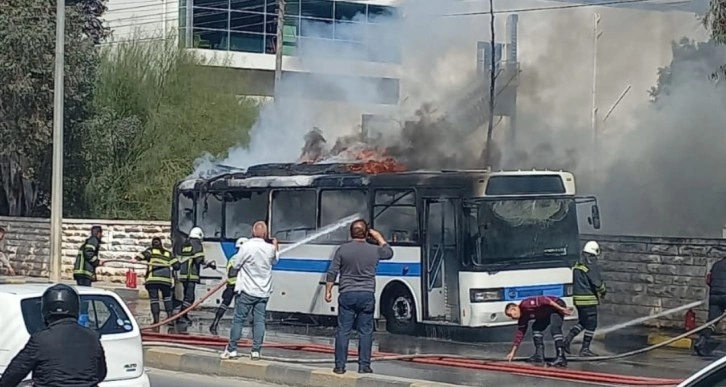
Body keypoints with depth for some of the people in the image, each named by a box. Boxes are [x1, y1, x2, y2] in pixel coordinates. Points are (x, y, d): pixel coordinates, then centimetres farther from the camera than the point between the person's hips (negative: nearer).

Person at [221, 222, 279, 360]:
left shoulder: (246, 247, -15)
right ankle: (256, 350, 2)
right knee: (259, 320, 5)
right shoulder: (270, 248, -2)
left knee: (238, 319, 3)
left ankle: (231, 349, 4)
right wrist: (276, 246, 30)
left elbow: (235, 264, -6)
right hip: (263, 291, 3)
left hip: (247, 291, -3)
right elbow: (275, 260, 20)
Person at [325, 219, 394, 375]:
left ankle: (340, 366, 3)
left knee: (343, 331, 2)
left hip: (347, 294, 0)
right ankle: (364, 365, 4)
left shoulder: (342, 249, -1)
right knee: (365, 331, 5)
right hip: (367, 295, 0)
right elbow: (389, 252, 24)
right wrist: (379, 237, 31)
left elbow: (332, 273, -1)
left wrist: (328, 291, 8)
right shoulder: (374, 250, 1)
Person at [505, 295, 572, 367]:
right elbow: (520, 333, 13)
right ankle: (539, 355, 9)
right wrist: (512, 353, 15)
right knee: (536, 327, 13)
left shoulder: (525, 304, -20)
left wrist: (561, 308, -30)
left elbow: (543, 300, -27)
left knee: (554, 328, -28)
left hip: (557, 305, -10)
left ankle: (561, 357, -37)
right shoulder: (523, 317, 7)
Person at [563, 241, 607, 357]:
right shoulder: (591, 265, -15)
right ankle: (585, 349, 3)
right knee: (591, 324, 1)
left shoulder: (577, 264, 11)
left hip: (577, 298, 8)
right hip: (588, 299, -8)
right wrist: (603, 291, 3)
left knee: (583, 322, 20)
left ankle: (569, 338, 4)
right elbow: (597, 282, -18)